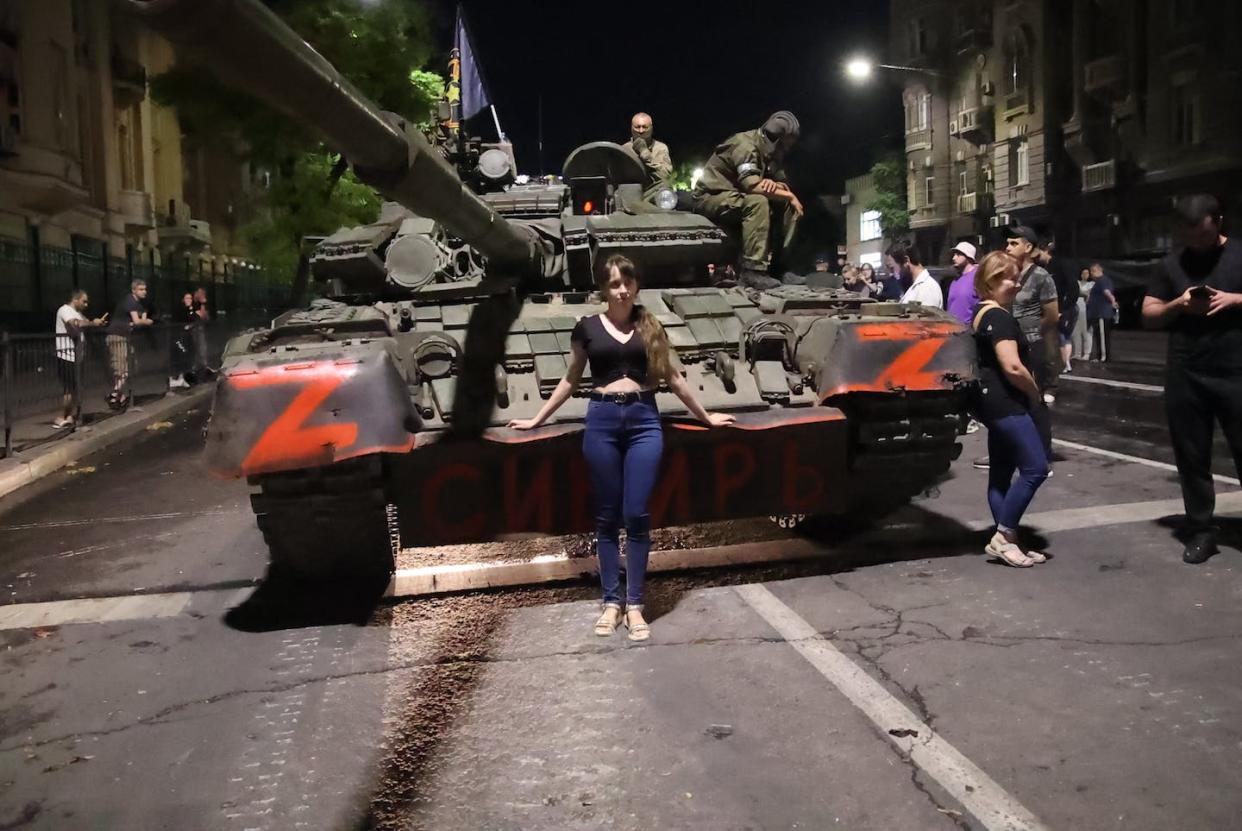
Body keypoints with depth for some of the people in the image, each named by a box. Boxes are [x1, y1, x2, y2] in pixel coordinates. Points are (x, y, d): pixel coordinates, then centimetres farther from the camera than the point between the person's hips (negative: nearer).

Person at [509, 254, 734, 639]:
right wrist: (537, 419, 18)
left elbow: (672, 377, 18)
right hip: (602, 421, 0)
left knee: (637, 515, -2)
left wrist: (705, 416, 24)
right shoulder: (587, 327, 6)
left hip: (644, 420, 0)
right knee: (607, 516, 5)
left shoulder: (650, 326, 9)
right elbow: (571, 379, 16)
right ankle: (611, 601, 14)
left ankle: (634, 605, 7)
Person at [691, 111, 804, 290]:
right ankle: (752, 270, -37)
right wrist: (789, 196, -22)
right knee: (757, 202, -35)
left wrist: (774, 185, -20)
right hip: (711, 197, -9)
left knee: (787, 205, -4)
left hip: (735, 198, 9)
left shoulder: (770, 152, 8)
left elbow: (783, 183, 5)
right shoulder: (745, 144, -20)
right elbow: (753, 186, -31)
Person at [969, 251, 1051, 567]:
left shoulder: (983, 313, 17)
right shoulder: (999, 317, -15)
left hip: (994, 402, 11)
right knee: (1035, 468, -11)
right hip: (1005, 402, -11)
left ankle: (1004, 540, 15)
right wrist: (1035, 393, -7)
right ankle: (1003, 536, -6)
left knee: (1001, 474, 11)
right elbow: (1013, 367, -24)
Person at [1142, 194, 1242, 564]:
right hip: (1185, 377, 3)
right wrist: (1178, 303, -8)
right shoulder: (1170, 265, 10)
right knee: (1192, 458, 8)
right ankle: (1200, 531, 17)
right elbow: (1148, 314, 11)